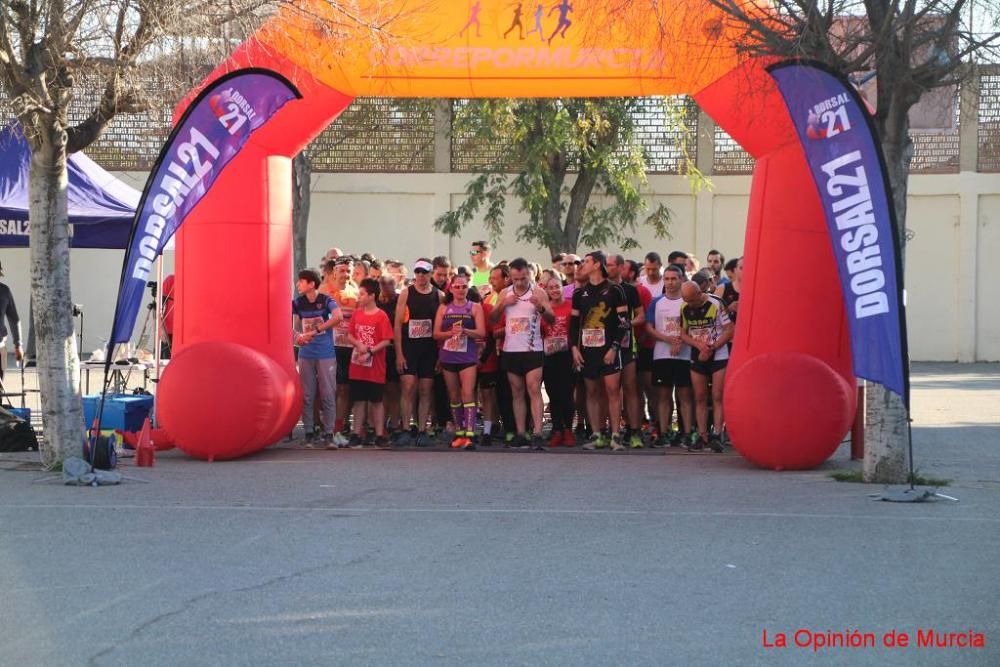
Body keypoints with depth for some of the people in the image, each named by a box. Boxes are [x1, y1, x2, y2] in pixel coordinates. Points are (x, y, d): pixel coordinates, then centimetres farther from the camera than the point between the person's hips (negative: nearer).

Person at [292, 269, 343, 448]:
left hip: (326, 354, -3)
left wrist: (315, 331, -24)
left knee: (328, 395, -1)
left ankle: (328, 434, 4)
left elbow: (338, 316, -23)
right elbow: (294, 327, 6)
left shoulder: (326, 300, -6)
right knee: (307, 396, 5)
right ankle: (309, 433, 12)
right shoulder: (297, 303, 4)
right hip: (306, 354, 3)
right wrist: (297, 336, -16)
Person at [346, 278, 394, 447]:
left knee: (376, 401, 2)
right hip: (357, 366, 5)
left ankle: (380, 435, 7)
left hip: (375, 367, -4)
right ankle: (357, 434, 13)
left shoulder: (381, 316, -8)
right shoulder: (357, 314, 7)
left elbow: (386, 341, -12)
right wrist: (358, 345, -10)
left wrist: (369, 353, -18)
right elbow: (349, 336, 10)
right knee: (359, 400, 9)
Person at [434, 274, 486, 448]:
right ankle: (459, 433, 17)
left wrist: (464, 331, -18)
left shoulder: (475, 307, 5)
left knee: (468, 393, -14)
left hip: (468, 357, -3)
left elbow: (481, 333, -3)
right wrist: (451, 332, -13)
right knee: (454, 396, 8)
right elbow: (436, 334, 5)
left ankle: (469, 434, -21)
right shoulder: (444, 308, 11)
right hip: (448, 357, 3)